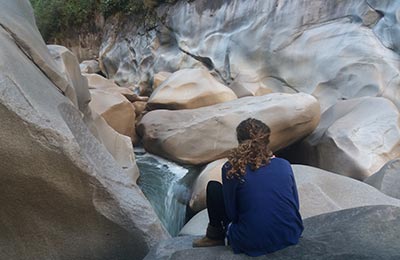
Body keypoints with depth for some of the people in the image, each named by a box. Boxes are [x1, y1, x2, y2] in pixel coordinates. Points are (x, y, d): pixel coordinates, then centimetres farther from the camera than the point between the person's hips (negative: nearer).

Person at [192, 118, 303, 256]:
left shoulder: (231, 169, -11)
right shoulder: (284, 165, -1)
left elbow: (232, 214, -4)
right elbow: (295, 205, 8)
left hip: (253, 245, -4)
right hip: (291, 236, 4)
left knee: (213, 187, 10)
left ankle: (215, 236, 25)